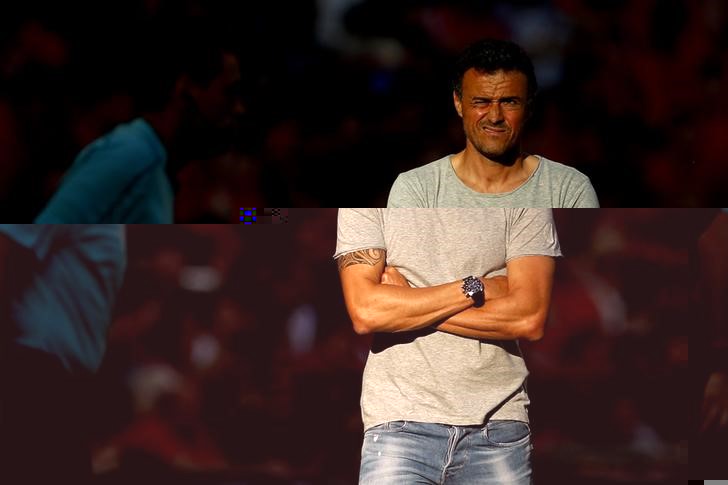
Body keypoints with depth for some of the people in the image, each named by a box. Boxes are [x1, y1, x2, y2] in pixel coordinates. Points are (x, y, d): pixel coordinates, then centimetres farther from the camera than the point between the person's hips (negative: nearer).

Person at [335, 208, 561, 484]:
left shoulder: (525, 204, 7)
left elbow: (530, 319, -6)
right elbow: (365, 313, -9)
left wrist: (407, 305, -6)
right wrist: (474, 288, -7)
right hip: (401, 420, -1)